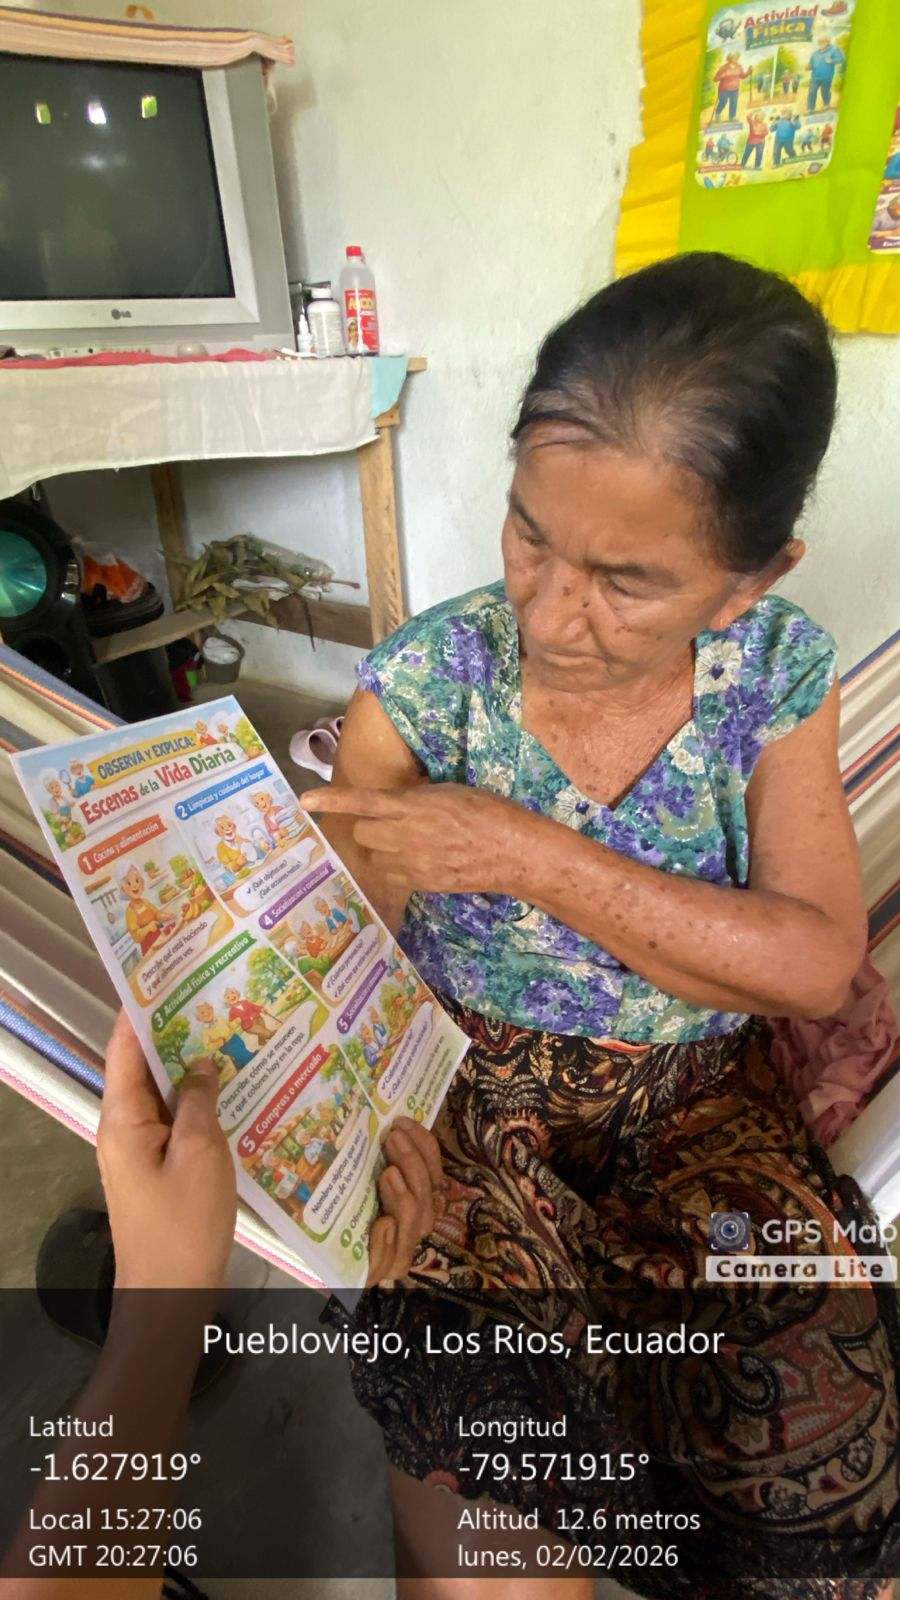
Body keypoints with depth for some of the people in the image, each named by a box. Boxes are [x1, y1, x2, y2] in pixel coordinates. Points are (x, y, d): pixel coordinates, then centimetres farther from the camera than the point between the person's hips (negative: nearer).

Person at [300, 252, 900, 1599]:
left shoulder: (779, 667, -6)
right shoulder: (428, 680, -12)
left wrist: (532, 855, -25)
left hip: (705, 1107, 2)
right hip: (476, 1100, -1)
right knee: (478, 1431, -21)